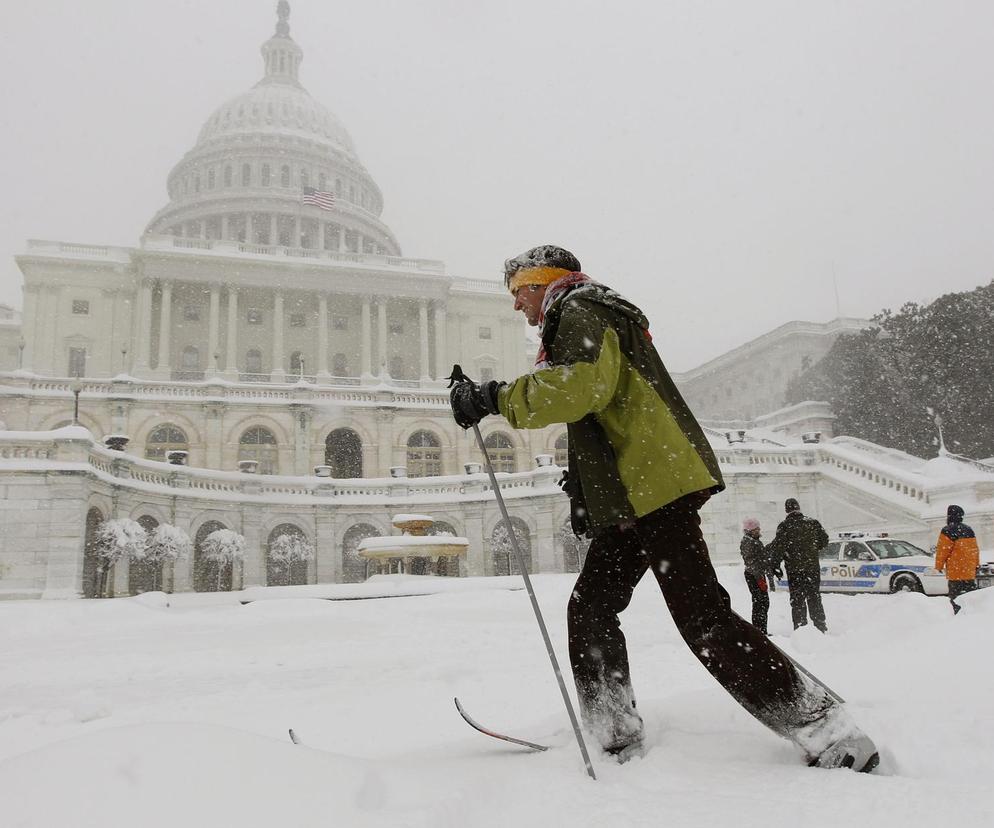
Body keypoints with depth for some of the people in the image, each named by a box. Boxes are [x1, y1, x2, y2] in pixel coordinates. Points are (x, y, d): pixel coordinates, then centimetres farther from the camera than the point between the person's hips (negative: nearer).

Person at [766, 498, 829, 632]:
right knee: (814, 597, 15)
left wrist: (775, 565, -4)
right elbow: (824, 540, 10)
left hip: (794, 570, -3)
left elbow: (778, 547, -13)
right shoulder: (813, 523, 0)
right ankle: (821, 626, 18)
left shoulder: (784, 526, -10)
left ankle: (800, 627, 3)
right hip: (813, 567, 3)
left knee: (797, 600, 5)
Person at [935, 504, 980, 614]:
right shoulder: (969, 530, 12)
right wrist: (976, 565, 26)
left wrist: (939, 565, -3)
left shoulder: (948, 531, -12)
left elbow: (942, 550, -13)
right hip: (970, 572, 8)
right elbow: (975, 549, 18)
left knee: (956, 598, -5)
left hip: (956, 573, -8)